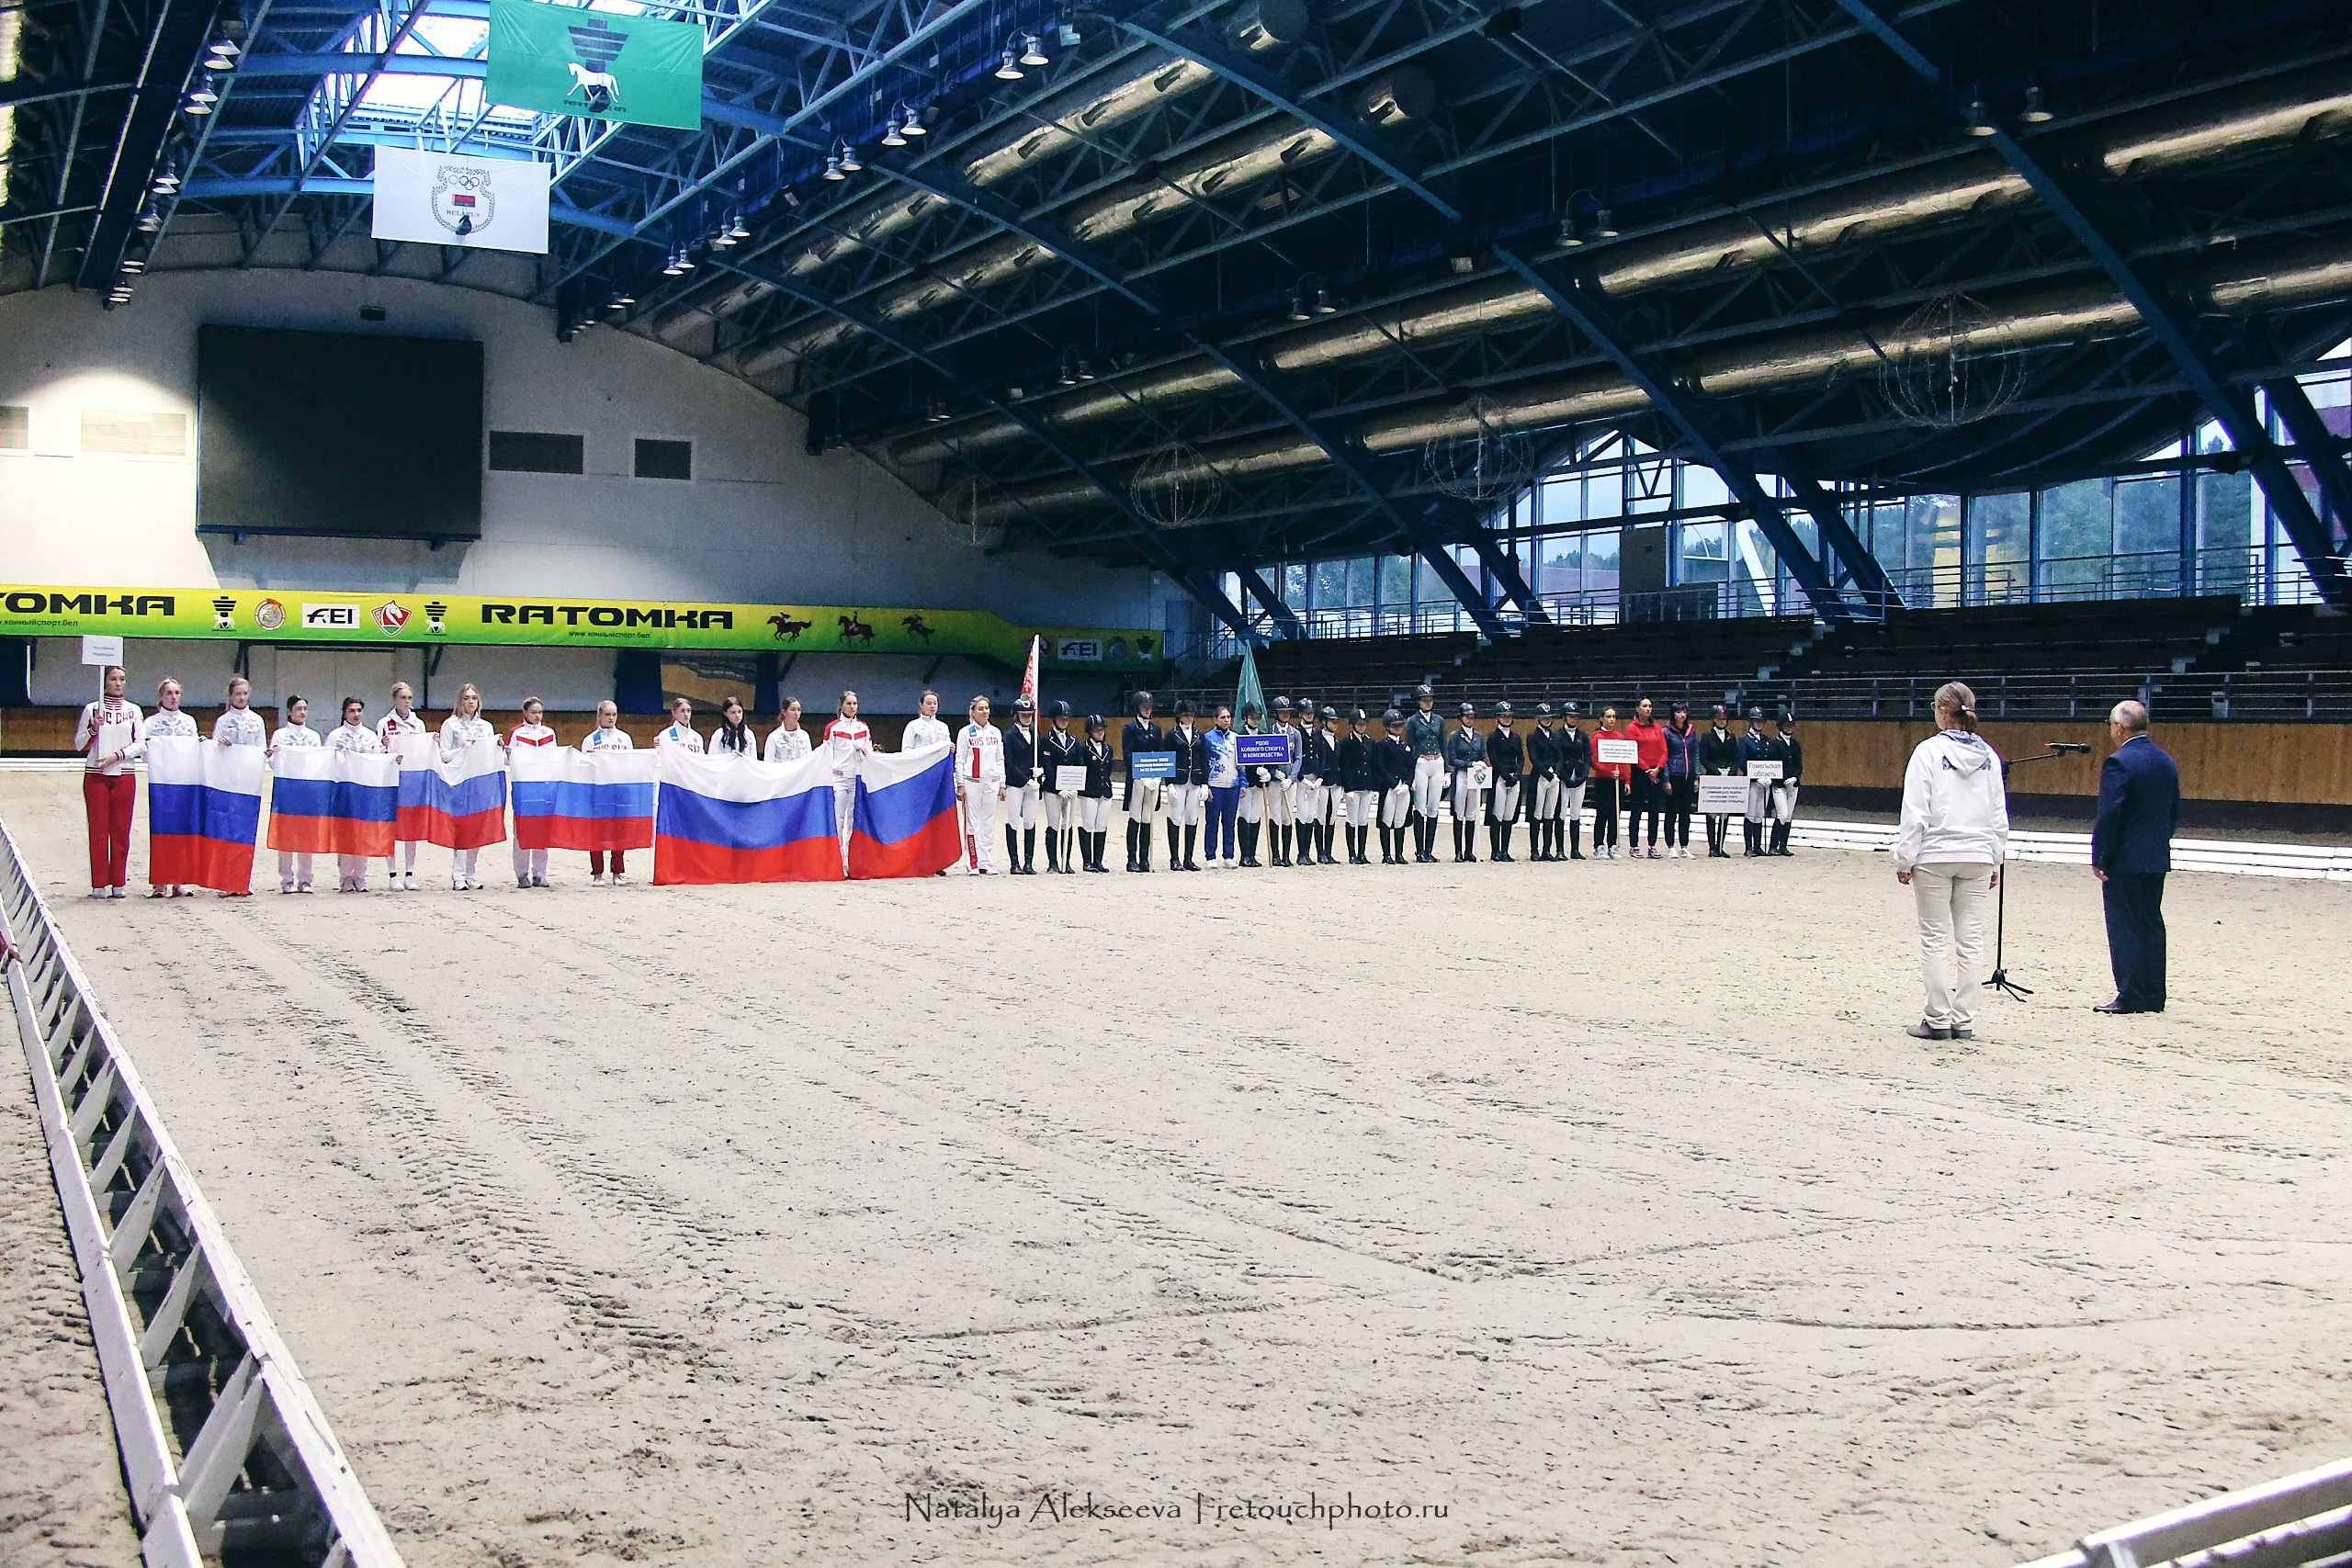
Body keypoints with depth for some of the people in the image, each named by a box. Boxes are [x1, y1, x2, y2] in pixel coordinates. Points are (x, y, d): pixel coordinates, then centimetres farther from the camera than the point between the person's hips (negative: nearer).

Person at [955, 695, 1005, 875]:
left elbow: (1000, 760, 15)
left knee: (989, 824, 3)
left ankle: (986, 863, 7)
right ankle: (972, 864, -3)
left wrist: (1002, 785, 10)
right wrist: (960, 784, -6)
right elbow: (959, 760, 1)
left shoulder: (995, 732, 13)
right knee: (972, 823, -4)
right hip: (972, 782, -4)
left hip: (991, 782, 4)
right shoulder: (965, 733, 2)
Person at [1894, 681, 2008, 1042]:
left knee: (1935, 939, 1)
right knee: (1971, 940, 7)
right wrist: (1995, 861, 18)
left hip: (1935, 855, -4)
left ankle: (1937, 1019, 2)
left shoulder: (1929, 751, -8)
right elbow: (1999, 815, 10)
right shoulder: (1988, 756, 6)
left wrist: (1904, 859, -4)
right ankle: (1963, 1020, 9)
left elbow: (1915, 812, -9)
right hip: (1978, 858, 4)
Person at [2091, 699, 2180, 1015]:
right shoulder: (2167, 762, 10)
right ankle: (2153, 996, 15)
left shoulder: (2118, 763, -15)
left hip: (2124, 859, -8)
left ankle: (2130, 997, -4)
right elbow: (2174, 811, 15)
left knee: (2125, 928, -4)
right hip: (2157, 859, 8)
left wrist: (2098, 857, -12)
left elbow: (2108, 815, -18)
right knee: (2151, 926, 12)